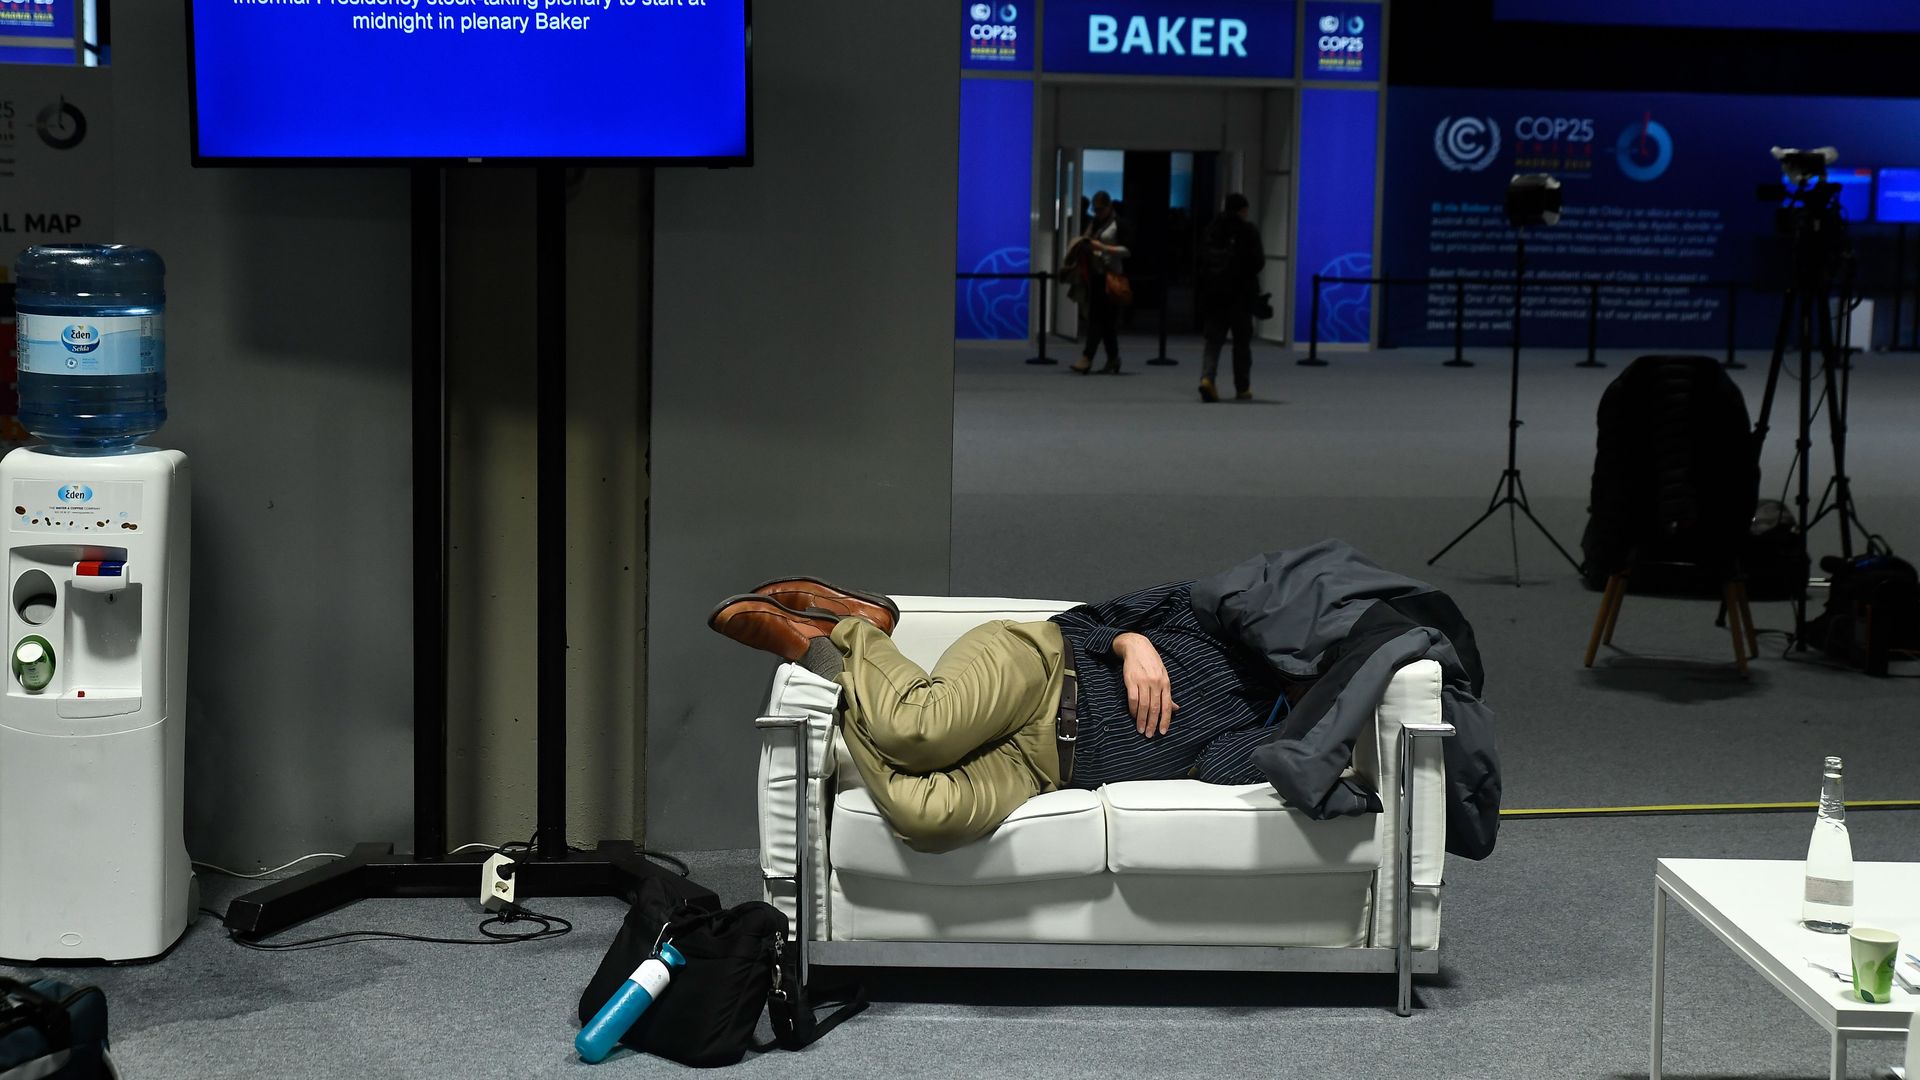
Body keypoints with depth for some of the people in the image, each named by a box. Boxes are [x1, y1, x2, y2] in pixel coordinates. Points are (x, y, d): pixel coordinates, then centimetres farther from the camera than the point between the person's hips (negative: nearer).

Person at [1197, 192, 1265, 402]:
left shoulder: (1212, 228, 5)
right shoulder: (1247, 231, -9)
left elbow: (1201, 260, 7)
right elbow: (1257, 262, -12)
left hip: (1213, 291, 3)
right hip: (1240, 292, -3)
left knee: (1214, 338, 6)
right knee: (1242, 341, 8)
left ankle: (1207, 377, -18)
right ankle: (1242, 388, 14)